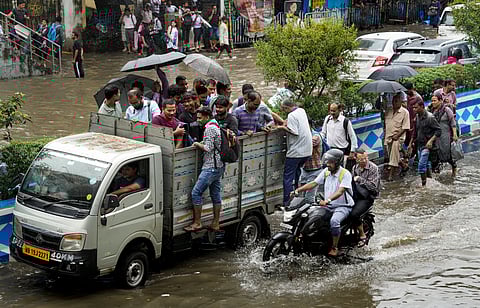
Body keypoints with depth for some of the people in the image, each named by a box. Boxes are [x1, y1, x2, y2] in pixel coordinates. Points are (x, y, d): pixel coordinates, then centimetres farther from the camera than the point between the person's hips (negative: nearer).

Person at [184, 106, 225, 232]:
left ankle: (197, 223, -5)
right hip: (219, 166, 10)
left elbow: (208, 148, -19)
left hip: (211, 167, -10)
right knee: (215, 194, 11)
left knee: (196, 193, -7)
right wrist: (200, 145, 12)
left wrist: (198, 144, -3)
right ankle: (216, 224, 14)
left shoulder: (210, 128, -14)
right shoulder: (217, 126, 18)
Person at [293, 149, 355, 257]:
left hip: (343, 206, -7)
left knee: (334, 221, -34)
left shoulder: (345, 174, -14)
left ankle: (334, 248, -22)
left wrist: (328, 200, -42)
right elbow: (314, 183, 4)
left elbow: (340, 191, -27)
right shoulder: (326, 171, 6)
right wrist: (298, 190, -10)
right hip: (328, 206, 7)